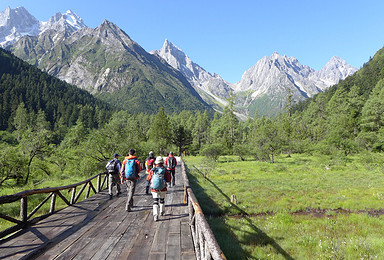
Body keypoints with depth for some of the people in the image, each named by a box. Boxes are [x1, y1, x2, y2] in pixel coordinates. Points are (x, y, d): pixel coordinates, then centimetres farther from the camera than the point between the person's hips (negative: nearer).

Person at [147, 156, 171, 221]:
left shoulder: (153, 170, -6)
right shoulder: (165, 170, -9)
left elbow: (148, 178, 4)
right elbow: (168, 180, -5)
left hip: (154, 189, 0)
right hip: (163, 189, 0)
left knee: (155, 202, 2)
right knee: (162, 200, 22)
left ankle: (155, 215, -14)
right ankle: (162, 212, 39)